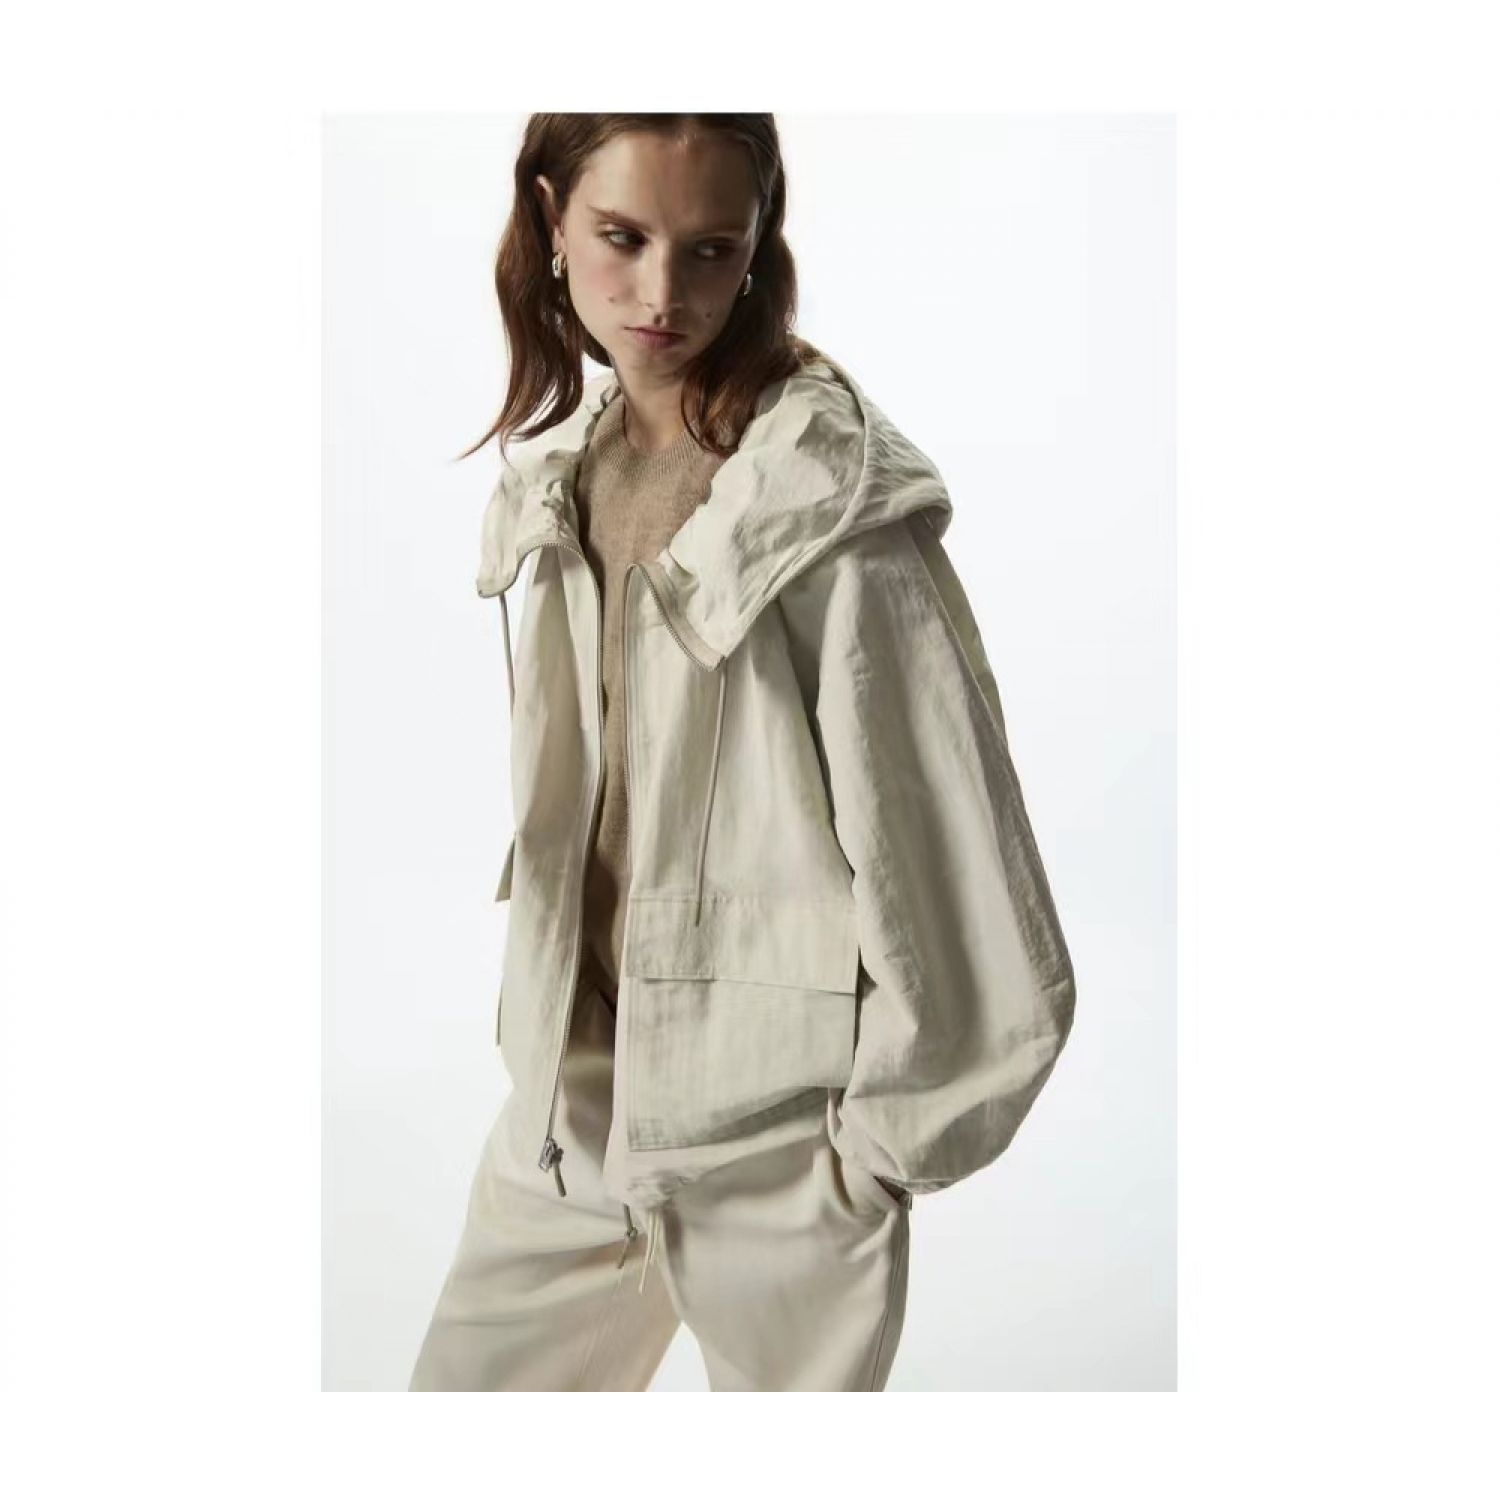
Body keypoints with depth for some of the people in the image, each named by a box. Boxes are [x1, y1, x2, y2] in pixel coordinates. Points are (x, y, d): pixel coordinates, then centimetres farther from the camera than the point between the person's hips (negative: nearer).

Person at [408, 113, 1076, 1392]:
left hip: (776, 1133, -6)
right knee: (465, 1382, 18)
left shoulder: (835, 503, -19)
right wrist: (545, 1038, 14)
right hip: (573, 1091, 7)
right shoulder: (555, 473, 4)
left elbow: (942, 837, -17)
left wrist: (895, 1129, -9)